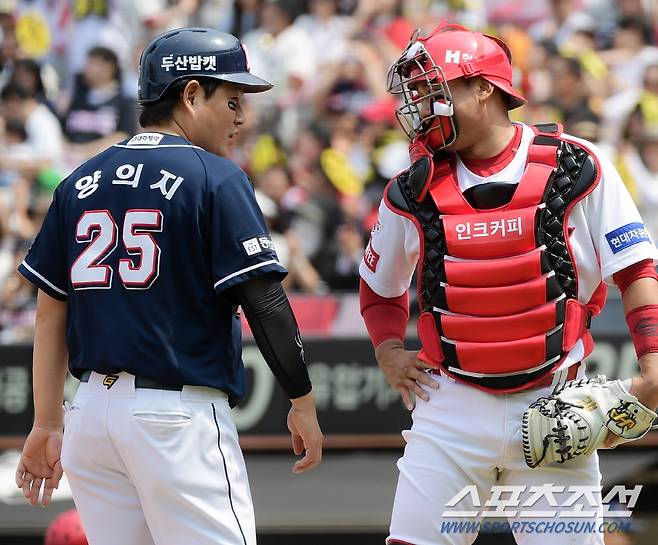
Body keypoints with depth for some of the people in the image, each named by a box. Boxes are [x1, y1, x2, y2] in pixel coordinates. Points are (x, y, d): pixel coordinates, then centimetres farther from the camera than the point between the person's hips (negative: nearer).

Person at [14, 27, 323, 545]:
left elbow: (50, 312, 12)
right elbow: (265, 303, -10)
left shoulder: (79, 183, 11)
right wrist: (303, 402, -1)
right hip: (180, 414, -6)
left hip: (93, 407, 6)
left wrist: (48, 423, 16)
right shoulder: (215, 179, -6)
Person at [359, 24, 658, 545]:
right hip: (452, 408, 2)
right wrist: (389, 351, 6)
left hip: (552, 402, -2)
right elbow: (380, 286, 23)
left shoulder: (575, 167, -3)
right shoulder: (414, 191, 5)